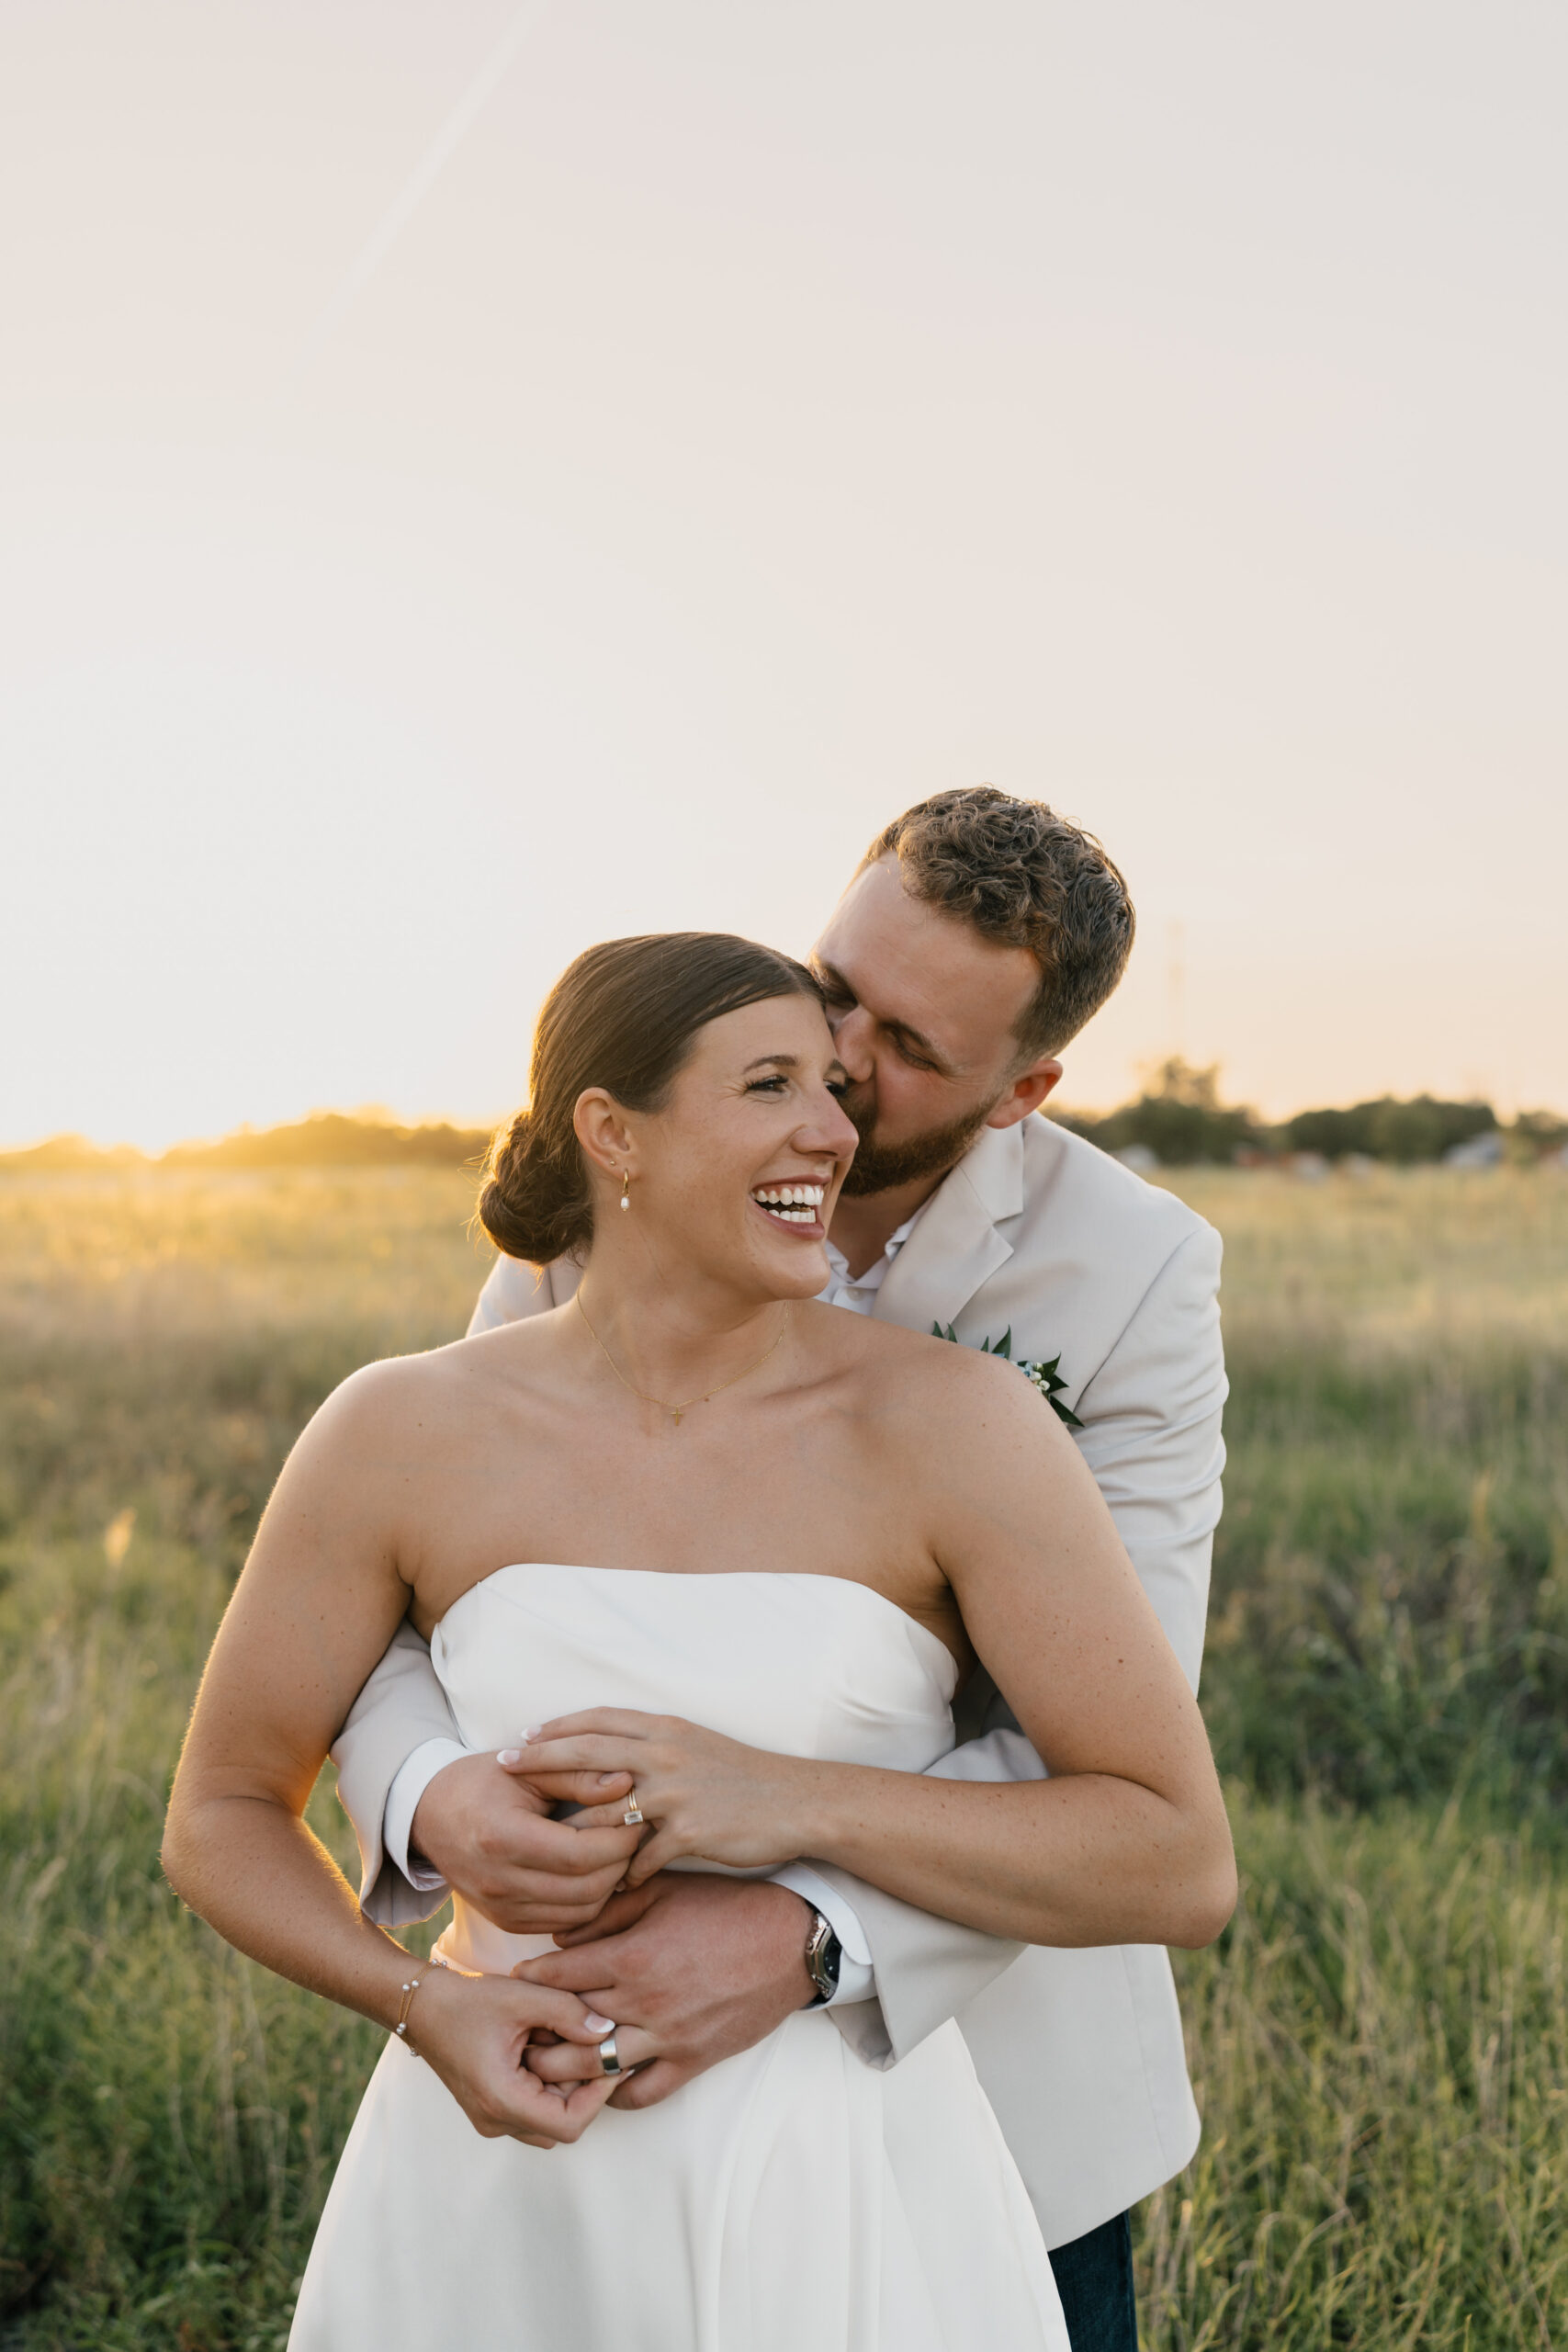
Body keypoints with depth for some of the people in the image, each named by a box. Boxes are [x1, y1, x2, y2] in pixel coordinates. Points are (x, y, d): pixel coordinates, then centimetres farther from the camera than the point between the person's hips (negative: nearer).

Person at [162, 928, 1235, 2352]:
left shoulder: (957, 1425, -13)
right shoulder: (400, 1435, -8)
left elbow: (1185, 1870, -13)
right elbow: (220, 1819, 4)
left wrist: (796, 1802, -22)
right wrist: (424, 2005, -14)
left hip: (843, 2197, -1)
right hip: (502, 2182, 2)